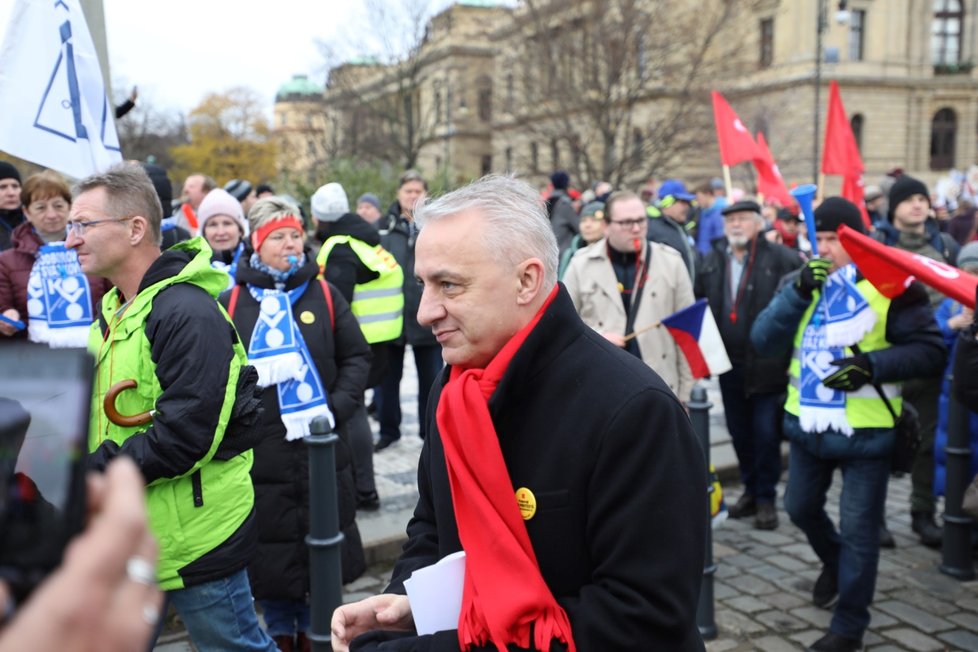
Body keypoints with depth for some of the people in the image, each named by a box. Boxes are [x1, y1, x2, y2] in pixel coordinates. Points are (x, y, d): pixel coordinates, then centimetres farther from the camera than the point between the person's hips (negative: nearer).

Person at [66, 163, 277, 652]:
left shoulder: (187, 313, -21)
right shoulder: (113, 309, 10)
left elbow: (184, 437, -26)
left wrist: (86, 472, -22)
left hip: (192, 539, -9)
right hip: (126, 537, 9)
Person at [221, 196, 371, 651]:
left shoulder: (324, 295, 5)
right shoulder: (231, 303, 2)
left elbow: (356, 357, 5)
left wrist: (337, 408, -7)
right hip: (260, 455, -1)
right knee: (271, 552, 8)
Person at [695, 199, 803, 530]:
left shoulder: (782, 259, -9)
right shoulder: (713, 261, 9)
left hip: (768, 363, -5)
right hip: (730, 363, 5)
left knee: (766, 434, 2)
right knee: (739, 432, 15)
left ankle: (766, 497, 18)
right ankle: (750, 489, 31)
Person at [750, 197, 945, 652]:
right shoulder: (800, 281, 4)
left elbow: (929, 350, -12)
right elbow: (763, 343, -7)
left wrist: (871, 365, -26)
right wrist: (797, 294, -19)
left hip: (864, 431, -5)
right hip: (808, 425, 5)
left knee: (858, 529, 3)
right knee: (800, 508, 21)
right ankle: (834, 562, 51)